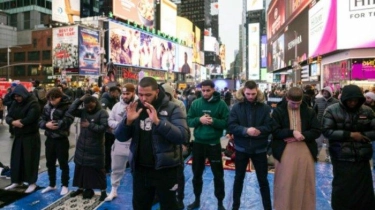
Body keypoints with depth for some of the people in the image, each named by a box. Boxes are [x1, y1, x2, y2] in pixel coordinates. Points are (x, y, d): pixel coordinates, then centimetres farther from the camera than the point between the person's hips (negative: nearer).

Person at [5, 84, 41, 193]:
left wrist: (18, 122, -10)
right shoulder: (15, 103, 8)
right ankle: (17, 181, 28)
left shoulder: (33, 103, -14)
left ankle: (32, 182, 13)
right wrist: (13, 122, -20)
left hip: (31, 135, -7)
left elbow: (30, 118, -24)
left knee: (30, 159, 0)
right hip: (18, 135, 7)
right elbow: (8, 116, 2)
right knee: (16, 158, 13)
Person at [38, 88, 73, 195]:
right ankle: (52, 184, 35)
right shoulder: (47, 107, 4)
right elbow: (40, 120, 4)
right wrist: (46, 124, -17)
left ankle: (64, 185, 22)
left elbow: (67, 121, -25)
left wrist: (53, 123, -18)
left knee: (63, 163, 6)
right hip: (50, 139, 6)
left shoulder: (67, 106, -14)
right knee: (50, 163, 18)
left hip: (61, 139, -6)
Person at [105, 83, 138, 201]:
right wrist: (120, 125, -13)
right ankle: (113, 190, 37)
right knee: (116, 168, 18)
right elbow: (110, 121, 4)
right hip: (120, 142, 4)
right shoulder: (117, 105, 4)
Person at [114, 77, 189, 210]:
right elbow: (120, 137, 2)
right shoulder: (136, 108, 3)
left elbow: (183, 136, -22)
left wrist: (158, 122, -29)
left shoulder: (172, 108, -10)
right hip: (140, 169, 4)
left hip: (165, 169, -4)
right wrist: (128, 121, -16)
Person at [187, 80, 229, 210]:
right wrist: (199, 119, -18)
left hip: (214, 144, -3)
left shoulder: (221, 104, -7)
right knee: (197, 173, 17)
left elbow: (227, 123, -9)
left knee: (218, 175, 10)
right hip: (198, 143, 3)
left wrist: (214, 121, -23)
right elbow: (188, 121, 0)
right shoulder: (195, 103, 0)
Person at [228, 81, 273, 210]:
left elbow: (270, 127, -10)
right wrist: (246, 130, -27)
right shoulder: (237, 107, -5)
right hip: (241, 148, 1)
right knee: (239, 178, 16)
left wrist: (258, 131, -28)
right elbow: (231, 126, -12)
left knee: (263, 180, 13)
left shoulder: (265, 108, -5)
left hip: (259, 149, 0)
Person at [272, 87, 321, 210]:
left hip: (305, 151, 2)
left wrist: (301, 136, -12)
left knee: (305, 183, 11)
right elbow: (275, 131, -7)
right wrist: (292, 132, -19)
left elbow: (316, 131, 2)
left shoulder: (309, 111, 7)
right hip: (285, 152, -2)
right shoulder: (278, 111, -1)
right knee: (284, 184, 5)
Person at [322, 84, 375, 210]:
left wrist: (361, 135, -11)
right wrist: (350, 135, -16)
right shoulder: (332, 110, -5)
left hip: (362, 159, 3)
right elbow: (327, 131, -12)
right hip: (341, 159, -3)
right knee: (342, 190, 8)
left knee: (365, 190, 11)